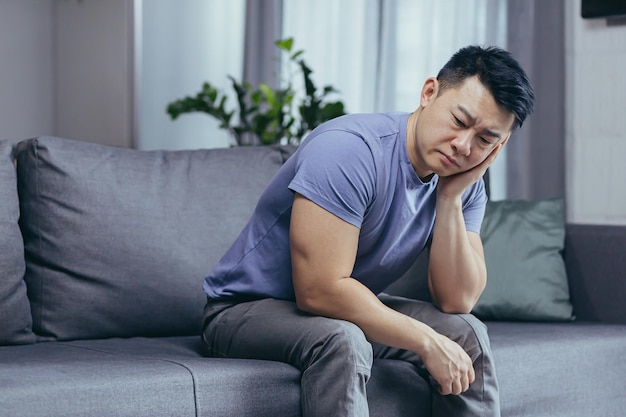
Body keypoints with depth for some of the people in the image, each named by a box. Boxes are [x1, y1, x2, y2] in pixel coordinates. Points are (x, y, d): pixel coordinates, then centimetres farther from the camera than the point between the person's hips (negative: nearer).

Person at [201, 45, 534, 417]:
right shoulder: (350, 150, -29)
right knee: (343, 341, -35)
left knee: (466, 332, -8)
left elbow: (456, 301, -11)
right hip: (247, 310, -7)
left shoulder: (465, 184, -5)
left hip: (345, 306, 7)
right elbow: (319, 292, -33)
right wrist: (426, 342, -26)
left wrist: (450, 198, -22)